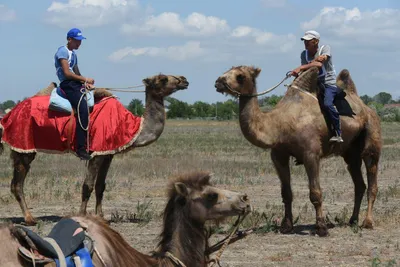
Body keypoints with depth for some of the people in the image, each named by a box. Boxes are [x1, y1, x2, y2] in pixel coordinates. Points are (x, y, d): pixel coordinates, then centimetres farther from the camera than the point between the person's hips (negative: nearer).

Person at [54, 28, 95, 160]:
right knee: (83, 109, -27)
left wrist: (85, 83, 5)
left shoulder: (73, 54, 23)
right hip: (67, 85, -10)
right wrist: (85, 79, -9)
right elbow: (67, 73, -14)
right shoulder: (63, 51, -7)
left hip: (76, 84, 10)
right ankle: (81, 149, -28)